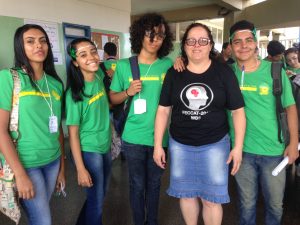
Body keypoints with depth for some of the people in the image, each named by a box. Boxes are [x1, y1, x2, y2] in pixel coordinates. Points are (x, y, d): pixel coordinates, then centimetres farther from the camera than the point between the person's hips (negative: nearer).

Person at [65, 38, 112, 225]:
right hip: (89, 151, -6)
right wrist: (81, 169, -16)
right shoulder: (74, 93, -20)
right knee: (97, 202, 8)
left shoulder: (100, 77, -3)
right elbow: (73, 132, -16)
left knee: (101, 195, 23)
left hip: (105, 146, 7)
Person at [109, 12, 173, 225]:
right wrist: (128, 92, -15)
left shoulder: (167, 65, -2)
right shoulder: (124, 65, -2)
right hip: (134, 137, -1)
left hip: (159, 136, 1)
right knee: (137, 184, 14)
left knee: (154, 183, 18)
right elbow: (113, 97, 6)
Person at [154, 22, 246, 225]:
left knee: (212, 199, 9)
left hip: (215, 144, -1)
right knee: (186, 194, 16)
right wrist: (158, 145, 1)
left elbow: (238, 111, -2)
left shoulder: (224, 72, -5)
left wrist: (238, 146, -6)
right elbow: (163, 110, 2)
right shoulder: (174, 73, -1)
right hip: (180, 144, 2)